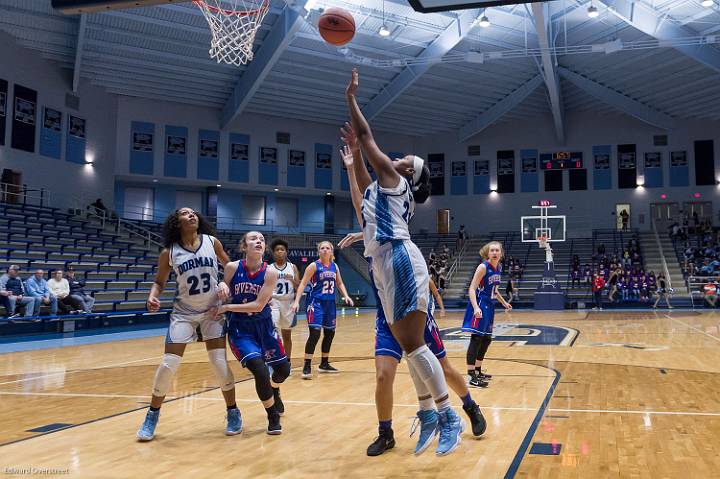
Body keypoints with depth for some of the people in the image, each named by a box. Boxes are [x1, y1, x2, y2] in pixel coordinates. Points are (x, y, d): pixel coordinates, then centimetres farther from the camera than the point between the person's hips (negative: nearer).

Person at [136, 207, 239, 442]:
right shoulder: (169, 252, -7)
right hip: (184, 312, 0)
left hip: (212, 310, 0)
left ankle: (233, 412, 16)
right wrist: (152, 298, -15)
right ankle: (152, 416, 15)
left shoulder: (212, 242, -5)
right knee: (168, 365, -5)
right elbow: (159, 282, 4)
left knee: (219, 363, -4)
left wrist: (226, 283, -9)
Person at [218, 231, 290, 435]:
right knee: (260, 370, -18)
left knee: (283, 368, 12)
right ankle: (273, 416, 8)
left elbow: (258, 305, -20)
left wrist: (227, 307, -22)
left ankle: (274, 390, 52)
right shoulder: (232, 268, -14)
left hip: (264, 326, 2)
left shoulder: (270, 272, -15)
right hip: (240, 328, -2)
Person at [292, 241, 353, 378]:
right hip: (316, 303, -6)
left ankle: (324, 364, 28)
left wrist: (345, 296, 5)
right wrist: (297, 301, -20)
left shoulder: (335, 266, 8)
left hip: (330, 303, 6)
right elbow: (303, 284, -11)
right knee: (315, 333, -15)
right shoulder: (314, 266, -8)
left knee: (330, 333, 13)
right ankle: (307, 366, -8)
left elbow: (340, 283, 20)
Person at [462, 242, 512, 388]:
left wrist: (504, 302, 33)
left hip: (489, 306, 9)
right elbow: (472, 289, -21)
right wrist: (476, 307, -34)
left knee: (486, 339, 15)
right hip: (480, 306, -9)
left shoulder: (497, 268, 8)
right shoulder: (483, 267, -15)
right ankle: (472, 376, -11)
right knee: (476, 339, -11)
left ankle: (478, 371, 28)